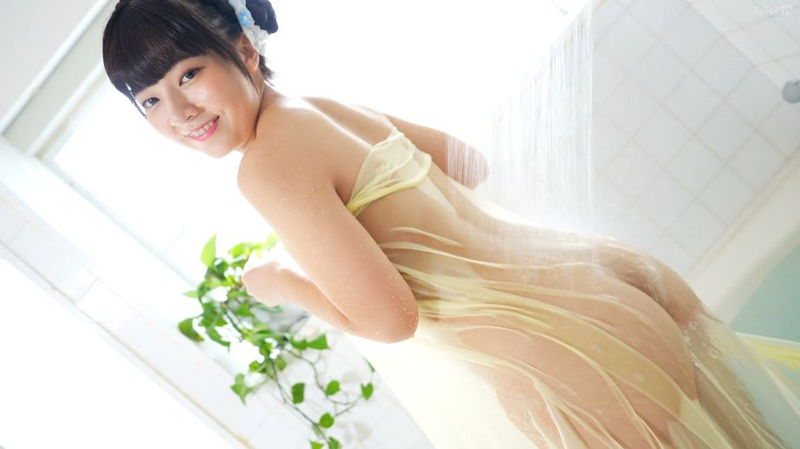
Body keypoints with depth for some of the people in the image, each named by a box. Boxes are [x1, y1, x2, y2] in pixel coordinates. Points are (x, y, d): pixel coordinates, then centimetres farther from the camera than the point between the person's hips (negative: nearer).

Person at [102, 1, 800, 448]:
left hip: (541, 359, -9)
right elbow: (471, 164, 20)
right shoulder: (331, 108, 9)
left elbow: (387, 317, -21)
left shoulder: (267, 163, -17)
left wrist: (282, 284, -4)